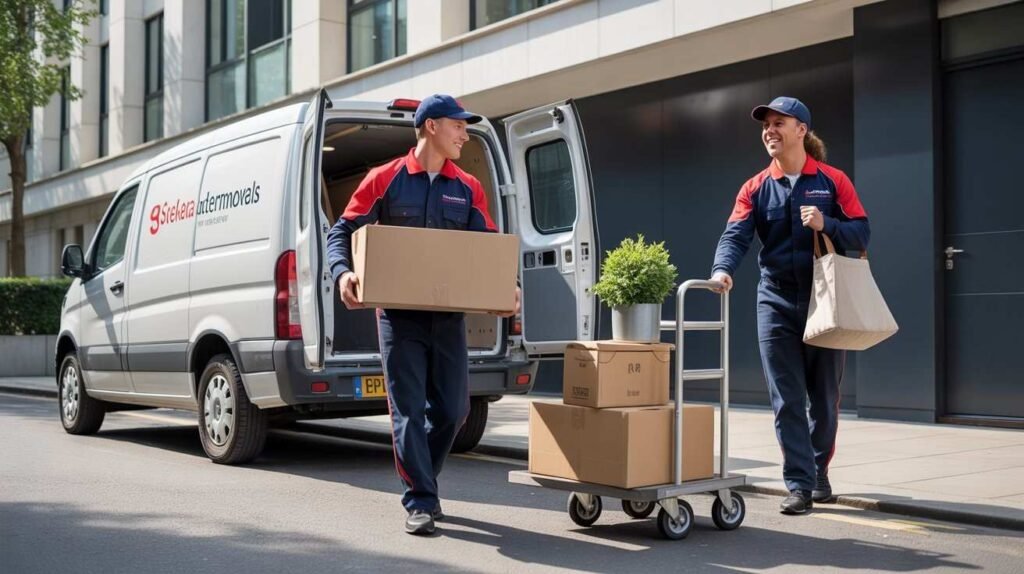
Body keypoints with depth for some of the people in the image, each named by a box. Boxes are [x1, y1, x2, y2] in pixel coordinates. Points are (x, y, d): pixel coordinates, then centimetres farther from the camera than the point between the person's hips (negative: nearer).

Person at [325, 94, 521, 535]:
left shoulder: (468, 189, 10)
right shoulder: (386, 180, 1)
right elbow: (342, 231, 1)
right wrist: (343, 272, -19)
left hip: (449, 315, 4)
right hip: (400, 314, -3)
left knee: (453, 408, 7)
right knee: (408, 409, -3)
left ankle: (420, 479, 29)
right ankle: (420, 502, 3)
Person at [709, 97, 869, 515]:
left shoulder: (833, 181, 1)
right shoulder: (756, 189, 4)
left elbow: (861, 233, -3)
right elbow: (736, 235, -9)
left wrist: (825, 224, -22)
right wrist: (723, 268, -29)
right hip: (776, 302, 1)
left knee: (824, 397, 10)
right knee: (787, 400, -3)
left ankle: (819, 472, 30)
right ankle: (800, 485, 1)